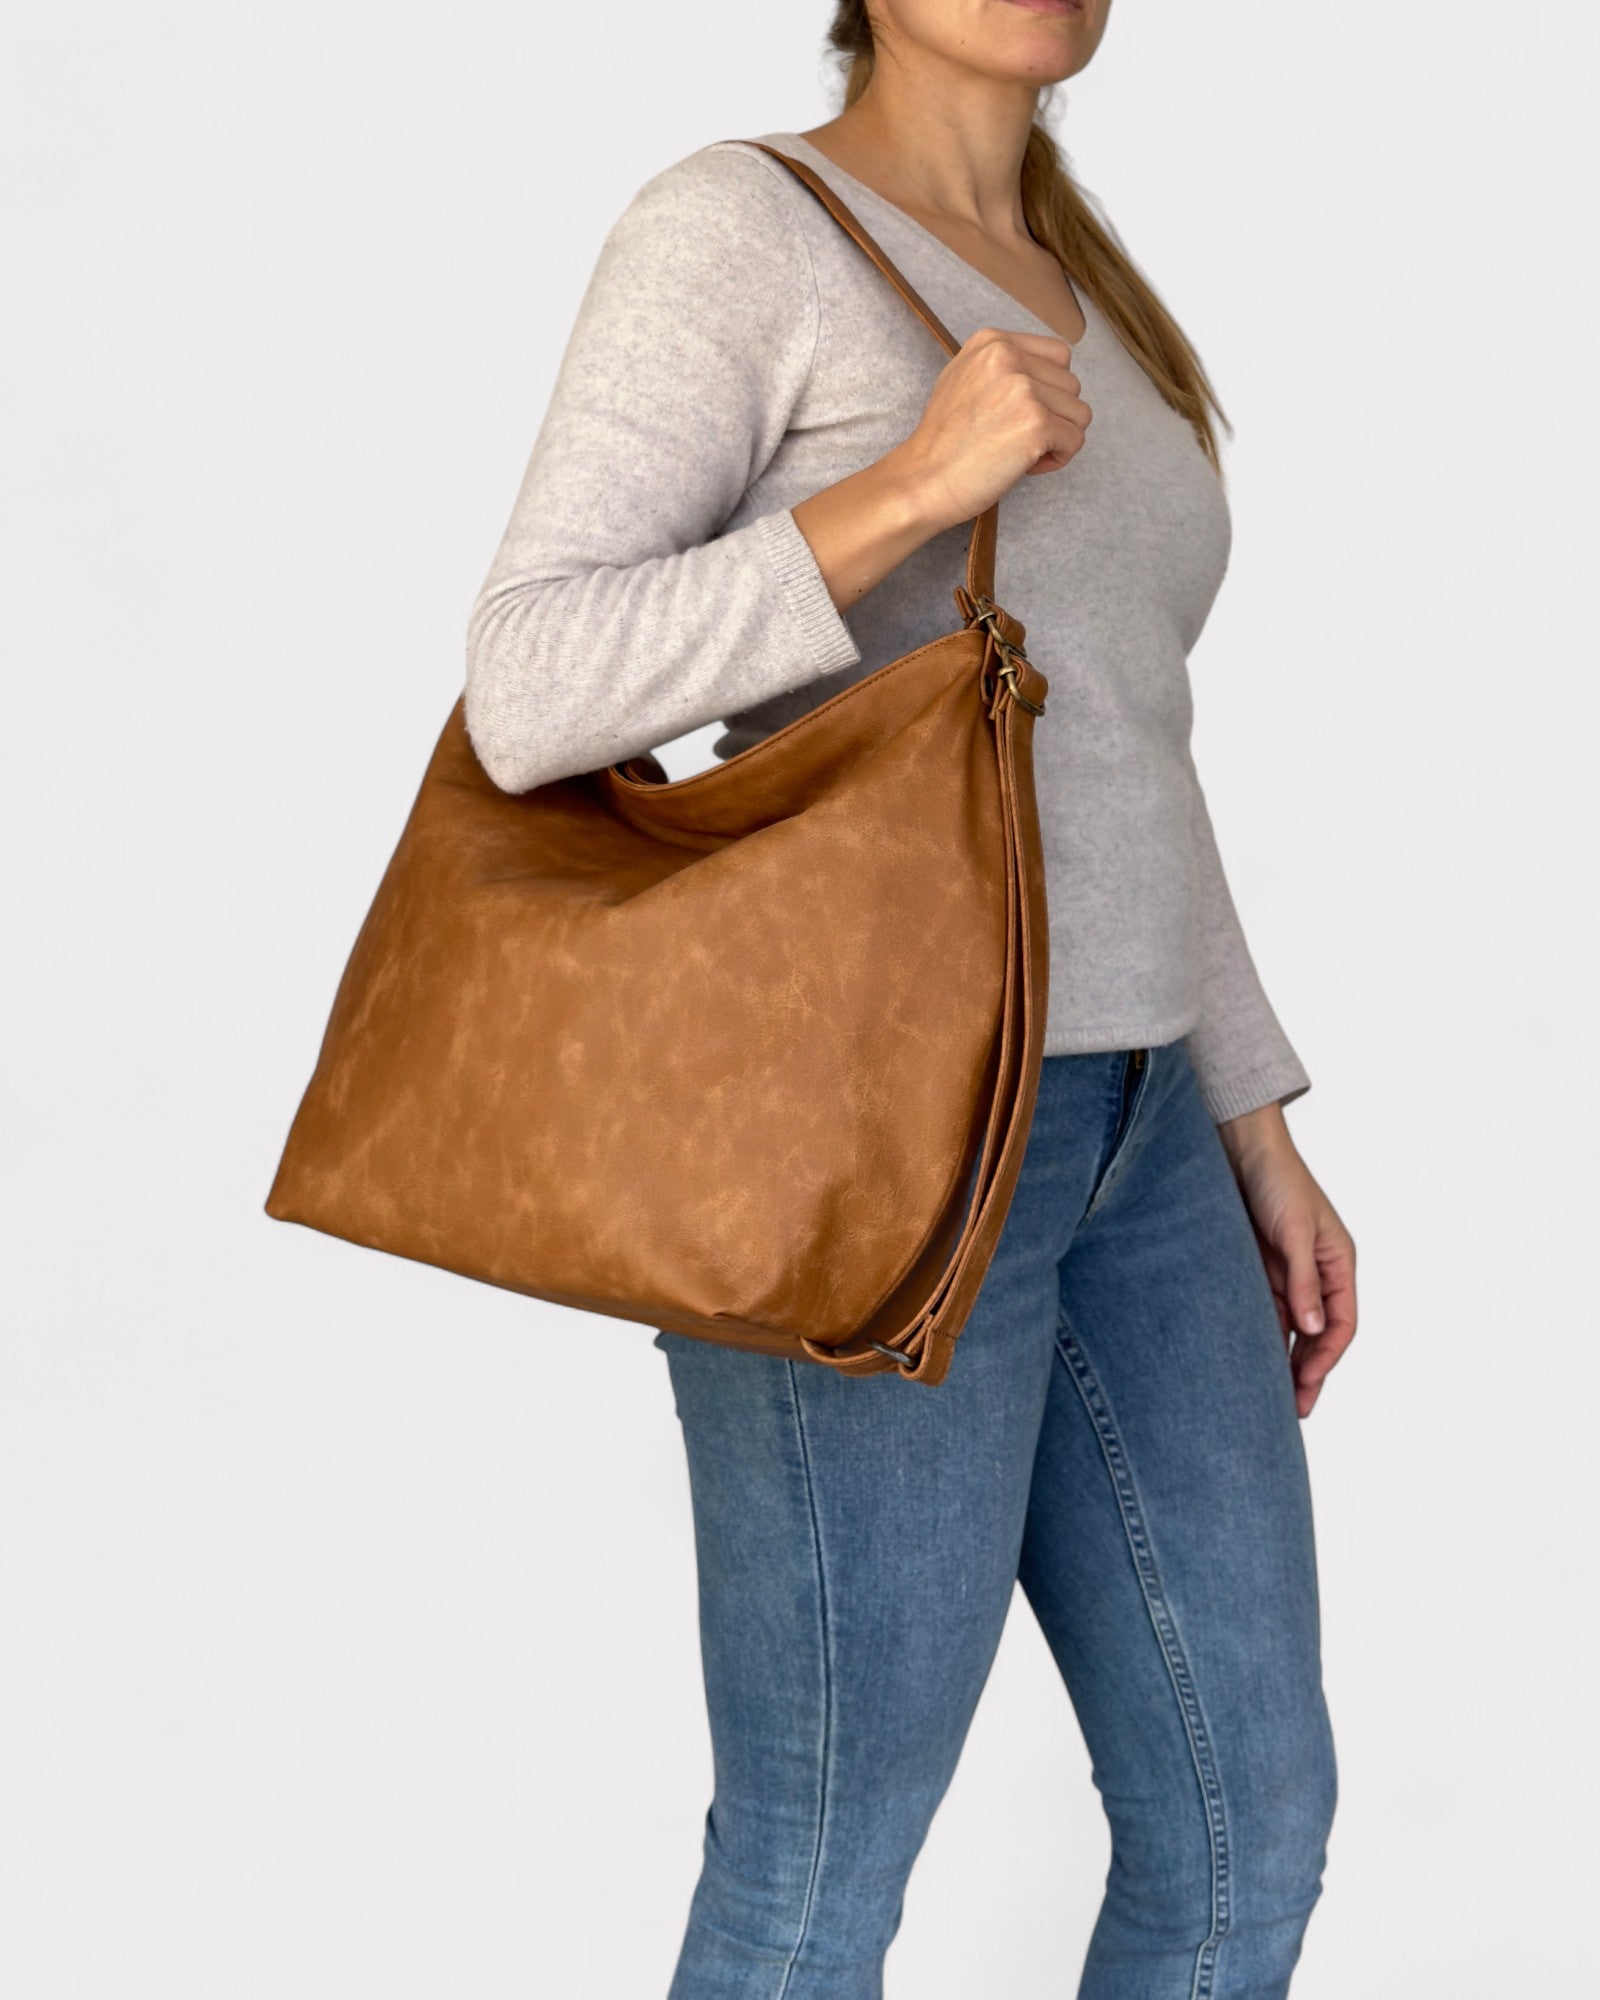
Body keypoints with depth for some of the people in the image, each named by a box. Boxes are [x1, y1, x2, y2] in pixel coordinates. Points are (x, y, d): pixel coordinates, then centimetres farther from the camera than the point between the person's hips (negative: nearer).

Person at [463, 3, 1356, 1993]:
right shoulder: (729, 228, -9)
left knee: (1247, 1830, 10)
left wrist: (1249, 1132, 16)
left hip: (1103, 1128, 8)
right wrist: (913, 485, -24)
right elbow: (526, 704, -17)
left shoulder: (1067, 306, 17)